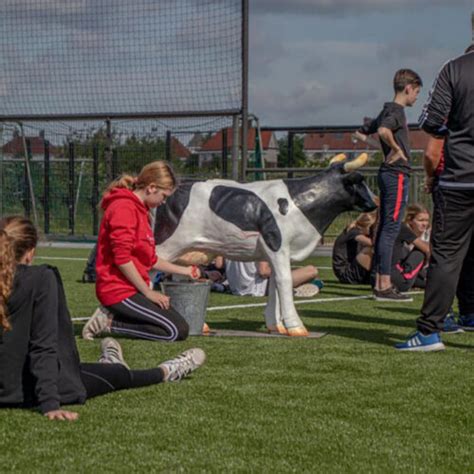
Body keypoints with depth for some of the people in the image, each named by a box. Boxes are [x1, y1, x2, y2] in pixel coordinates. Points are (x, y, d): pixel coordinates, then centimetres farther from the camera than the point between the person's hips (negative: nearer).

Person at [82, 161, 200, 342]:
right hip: (119, 291, -10)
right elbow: (122, 258, -21)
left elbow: (150, 260, 23)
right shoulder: (124, 207, -15)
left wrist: (183, 270, 22)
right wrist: (148, 292, -15)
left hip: (131, 289, 10)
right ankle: (110, 324, -10)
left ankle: (113, 316, 5)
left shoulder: (140, 210, 18)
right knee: (178, 331, -14)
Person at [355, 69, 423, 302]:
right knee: (391, 228, -9)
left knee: (384, 228, 10)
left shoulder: (388, 111, 17)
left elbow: (360, 133, 25)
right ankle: (385, 286, -10)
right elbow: (383, 131, -32)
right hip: (397, 174, -10)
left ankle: (380, 283, 14)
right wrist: (397, 149, -17)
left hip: (387, 174, 10)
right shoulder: (396, 110, -11)